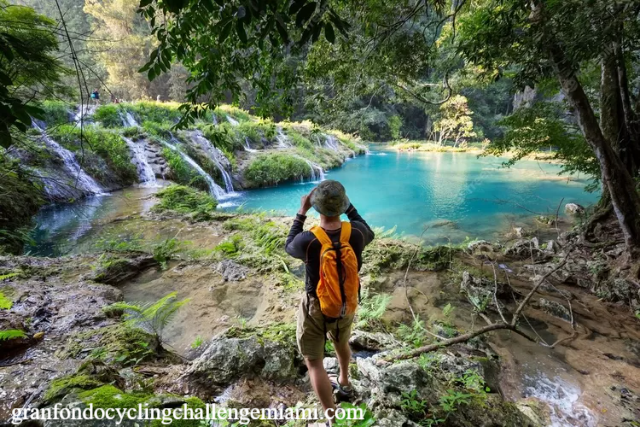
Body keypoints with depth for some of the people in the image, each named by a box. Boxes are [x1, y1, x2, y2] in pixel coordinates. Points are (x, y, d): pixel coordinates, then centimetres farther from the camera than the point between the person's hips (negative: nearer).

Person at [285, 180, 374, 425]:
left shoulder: (308, 241, -29)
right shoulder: (355, 233, -21)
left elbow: (289, 246, -4)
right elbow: (369, 234, 6)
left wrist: (301, 212, -5)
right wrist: (349, 206, 6)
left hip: (316, 307, -5)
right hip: (347, 304, 5)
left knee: (314, 361, 13)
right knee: (341, 342, 32)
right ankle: (344, 385, 58)